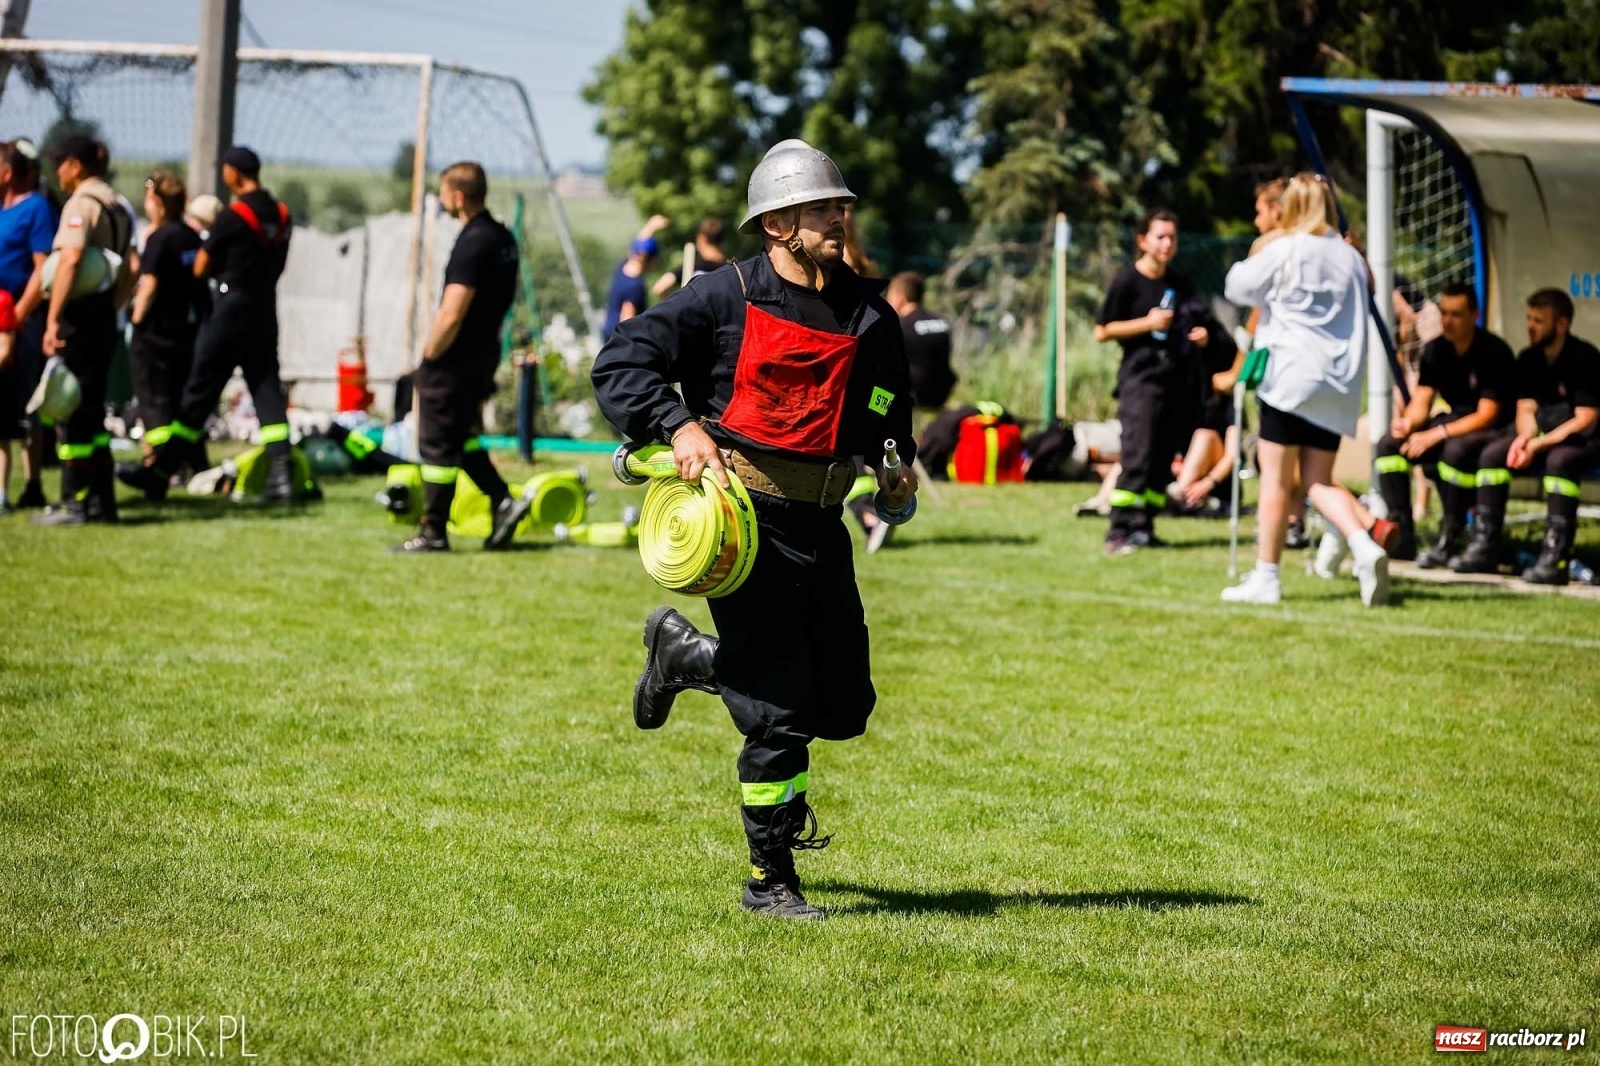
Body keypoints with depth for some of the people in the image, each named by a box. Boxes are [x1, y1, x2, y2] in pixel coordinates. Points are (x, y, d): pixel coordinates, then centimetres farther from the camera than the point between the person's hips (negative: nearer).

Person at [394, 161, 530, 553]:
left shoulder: (473, 244, -22)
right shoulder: (504, 238, 8)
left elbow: (451, 315, -26)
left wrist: (429, 356, -12)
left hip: (454, 359, -9)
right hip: (485, 352, 9)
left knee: (438, 445, 1)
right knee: (463, 437, 21)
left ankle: (434, 532, 8)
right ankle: (503, 501, 12)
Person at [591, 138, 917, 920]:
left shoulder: (871, 315, 10)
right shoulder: (725, 298, -6)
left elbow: (889, 409, 27)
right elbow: (619, 365, -8)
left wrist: (896, 465, 10)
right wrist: (677, 427, -22)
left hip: (821, 525, 6)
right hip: (746, 521, -6)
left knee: (845, 708, 9)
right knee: (781, 713, -8)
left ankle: (687, 656, 33)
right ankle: (769, 883, 8)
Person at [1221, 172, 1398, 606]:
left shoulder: (1284, 251, -6)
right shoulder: (1351, 257, 12)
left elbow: (1238, 286, 3)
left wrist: (1249, 263, 23)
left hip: (1291, 378, -6)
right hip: (1337, 385, 6)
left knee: (1276, 479, 1)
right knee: (1319, 482, 10)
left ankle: (1265, 577, 4)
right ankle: (1366, 545, -13)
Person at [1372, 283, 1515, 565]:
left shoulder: (1494, 352, -17)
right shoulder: (1436, 350, 4)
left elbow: (1487, 415, -21)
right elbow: (1421, 401, 3)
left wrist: (1436, 435, -29)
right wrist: (1408, 422, -23)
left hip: (1492, 431, -7)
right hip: (1454, 422, 7)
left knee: (1456, 450, -39)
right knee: (1389, 445, -13)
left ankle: (1449, 540, -29)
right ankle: (1401, 537, -13)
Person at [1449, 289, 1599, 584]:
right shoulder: (1529, 360, 4)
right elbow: (1526, 410, 3)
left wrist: (1537, 445, -25)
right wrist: (1524, 438, -20)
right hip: (1544, 433, 7)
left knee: (1560, 460, -37)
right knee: (1492, 454, -13)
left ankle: (1555, 559, -41)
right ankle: (1484, 548, -15)